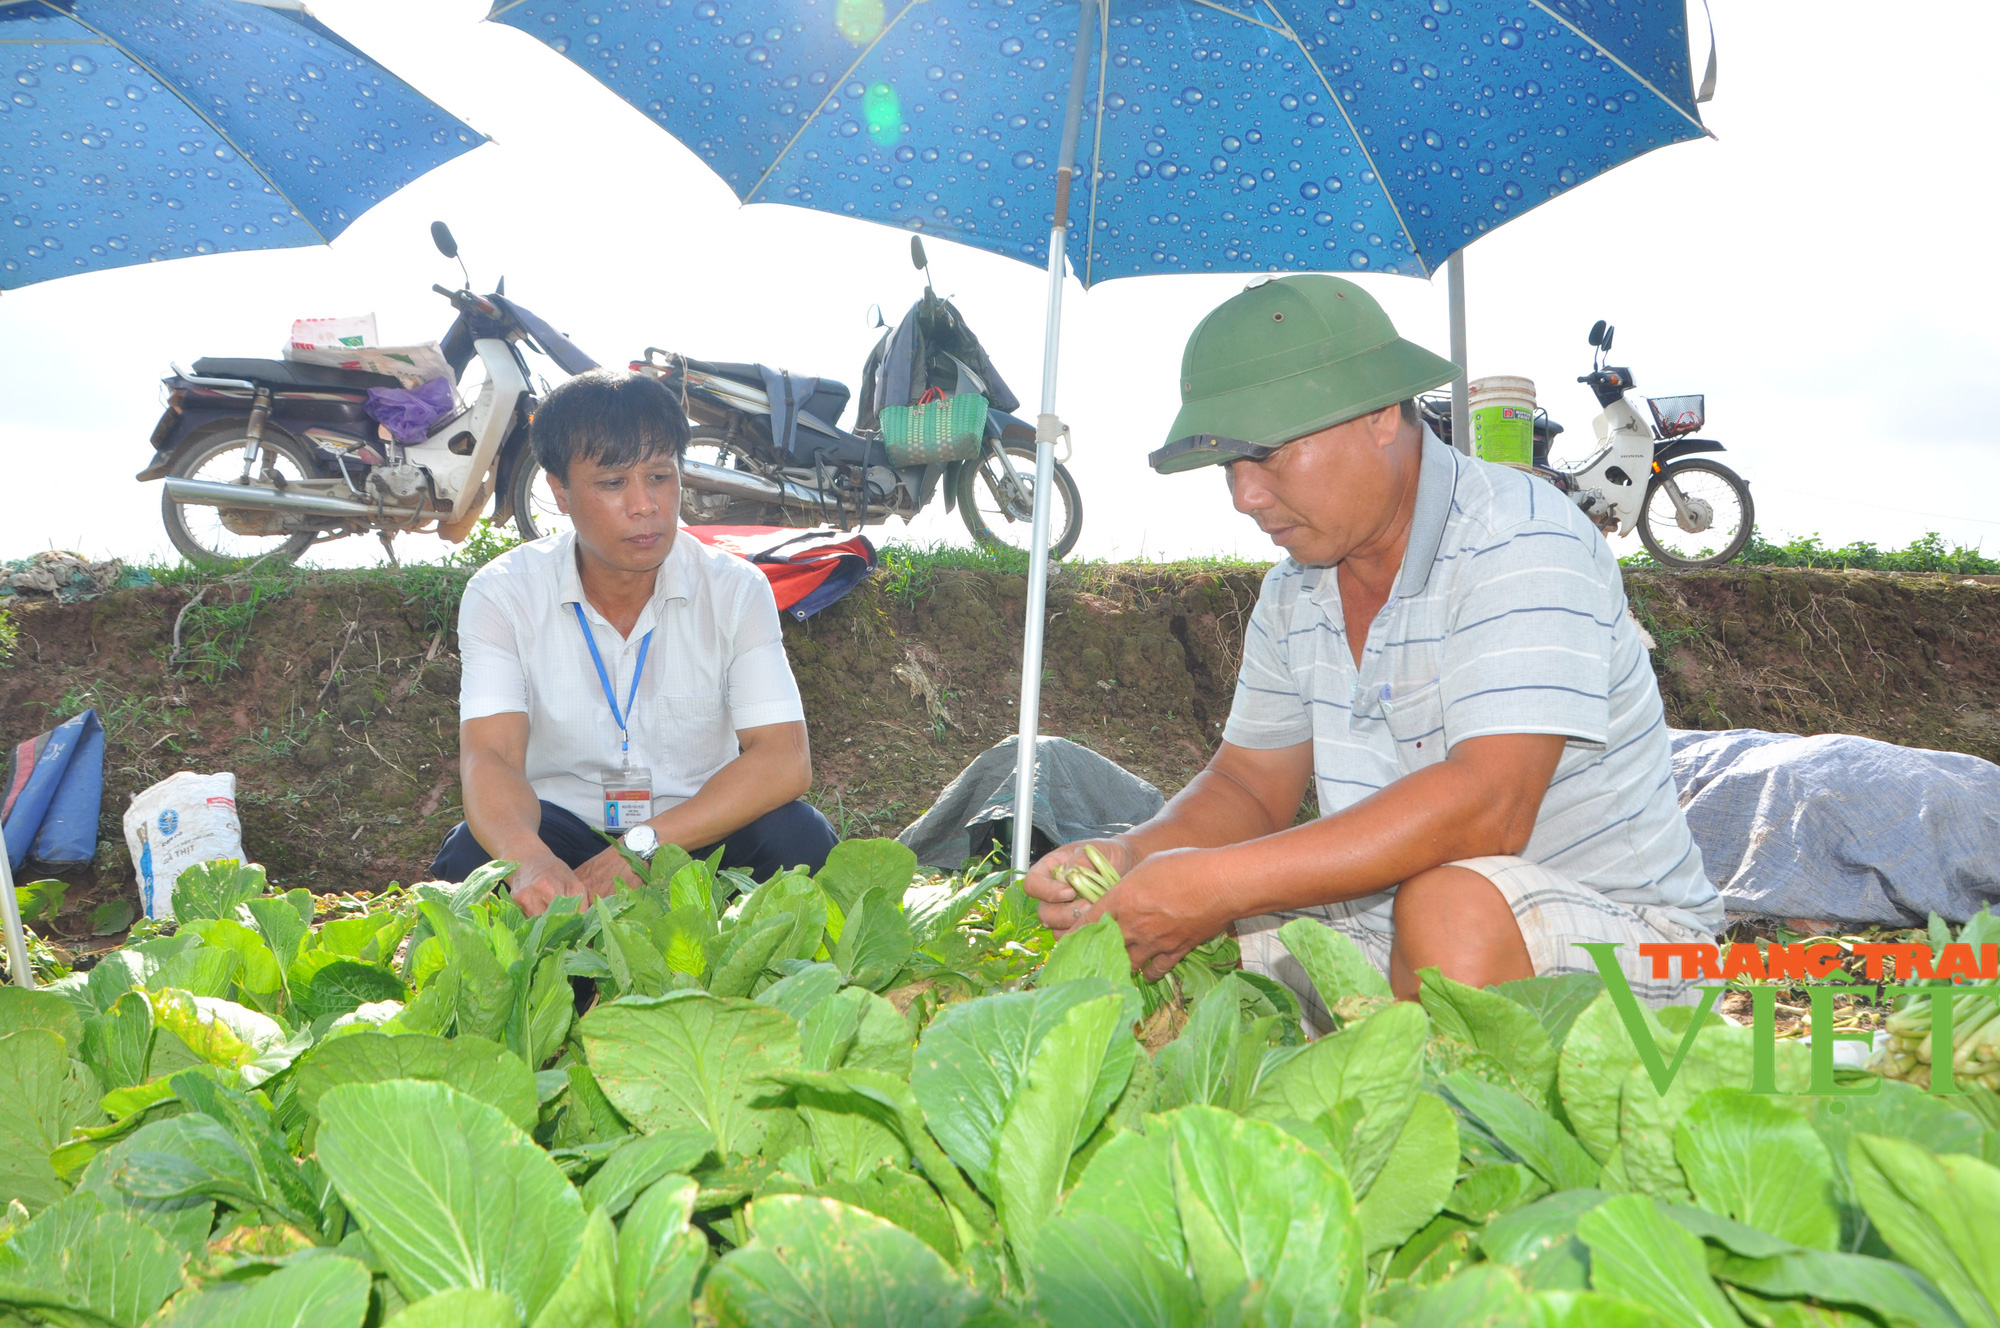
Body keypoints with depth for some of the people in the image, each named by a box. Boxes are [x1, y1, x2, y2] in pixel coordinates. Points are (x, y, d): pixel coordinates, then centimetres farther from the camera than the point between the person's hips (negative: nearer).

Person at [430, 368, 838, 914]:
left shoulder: (736, 590, -9)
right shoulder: (503, 593, -9)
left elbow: (784, 761, -19)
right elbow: (489, 757, -22)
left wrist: (642, 847, -31)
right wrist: (531, 860, -47)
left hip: (702, 830, 1)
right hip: (560, 829, -1)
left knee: (799, 837, -29)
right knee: (471, 858, -32)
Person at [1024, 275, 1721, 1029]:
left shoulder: (1520, 543, -19)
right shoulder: (1293, 594, 6)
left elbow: (1486, 806, -31)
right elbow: (1249, 785, 11)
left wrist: (1221, 881, -34)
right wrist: (1132, 855, -12)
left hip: (1616, 933, -6)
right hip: (1392, 936, 7)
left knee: (1450, 901, -37)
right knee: (1158, 930, -7)